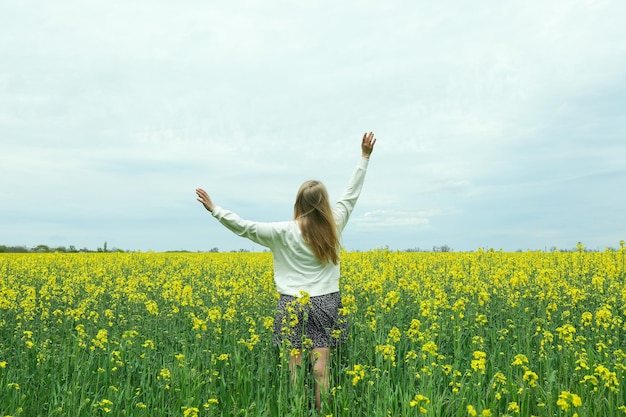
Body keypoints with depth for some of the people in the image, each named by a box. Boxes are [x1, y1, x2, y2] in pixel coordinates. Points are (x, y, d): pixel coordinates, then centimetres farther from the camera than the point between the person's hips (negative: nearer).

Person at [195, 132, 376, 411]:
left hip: (294, 304, -2)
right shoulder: (333, 226, -2)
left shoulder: (284, 232, -10)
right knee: (320, 365, 3)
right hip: (324, 304, 2)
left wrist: (215, 209, -9)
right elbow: (351, 193, 7)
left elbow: (246, 228, -14)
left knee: (296, 364, 3)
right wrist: (365, 157, 13)